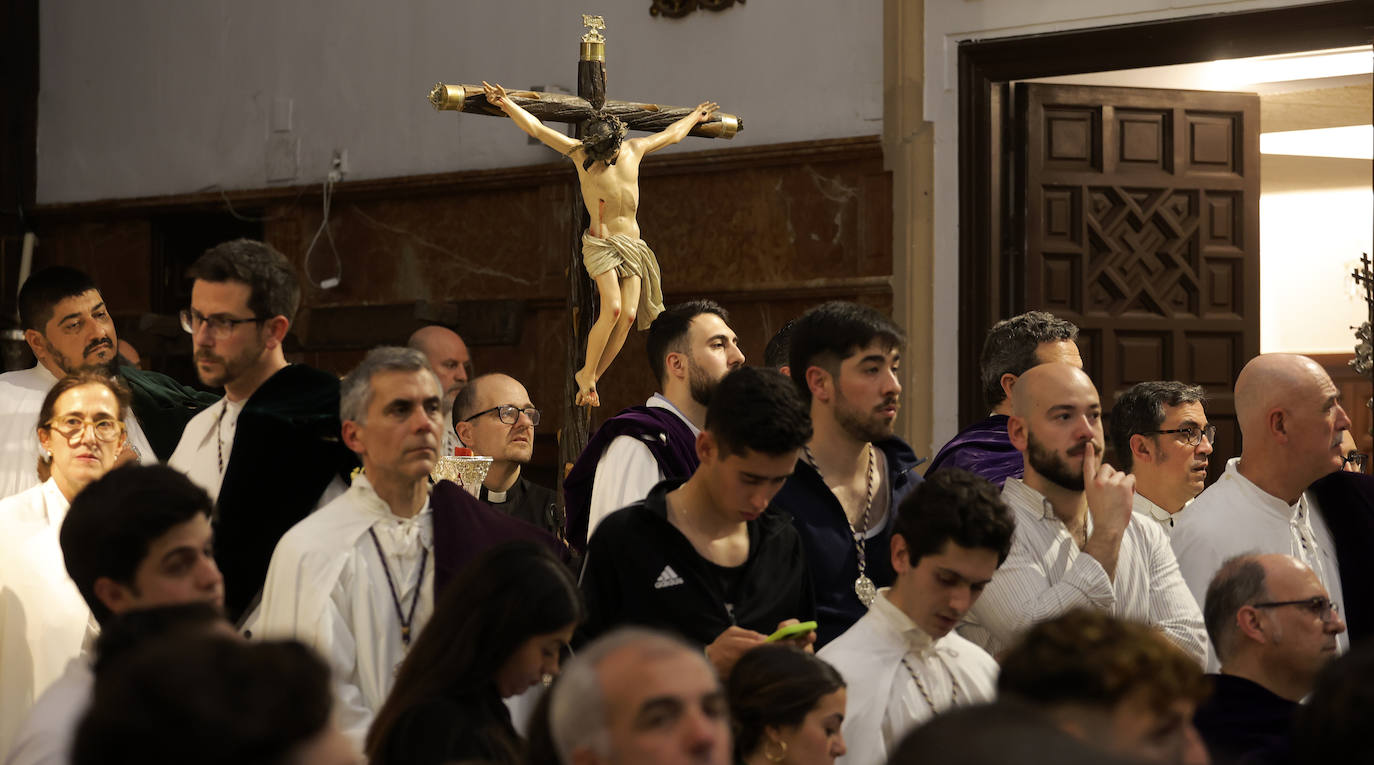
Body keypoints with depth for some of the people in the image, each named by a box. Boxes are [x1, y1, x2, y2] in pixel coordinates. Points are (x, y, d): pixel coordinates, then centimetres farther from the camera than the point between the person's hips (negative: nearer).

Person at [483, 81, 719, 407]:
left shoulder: (634, 150, 8)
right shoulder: (581, 153, -4)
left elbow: (671, 135, 27)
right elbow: (537, 128, -8)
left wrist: (694, 116, 40)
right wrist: (506, 104, -16)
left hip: (633, 243, 5)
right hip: (600, 242, -5)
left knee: (628, 314, -10)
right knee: (612, 309, -22)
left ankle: (591, 379, -3)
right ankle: (587, 374, -5)